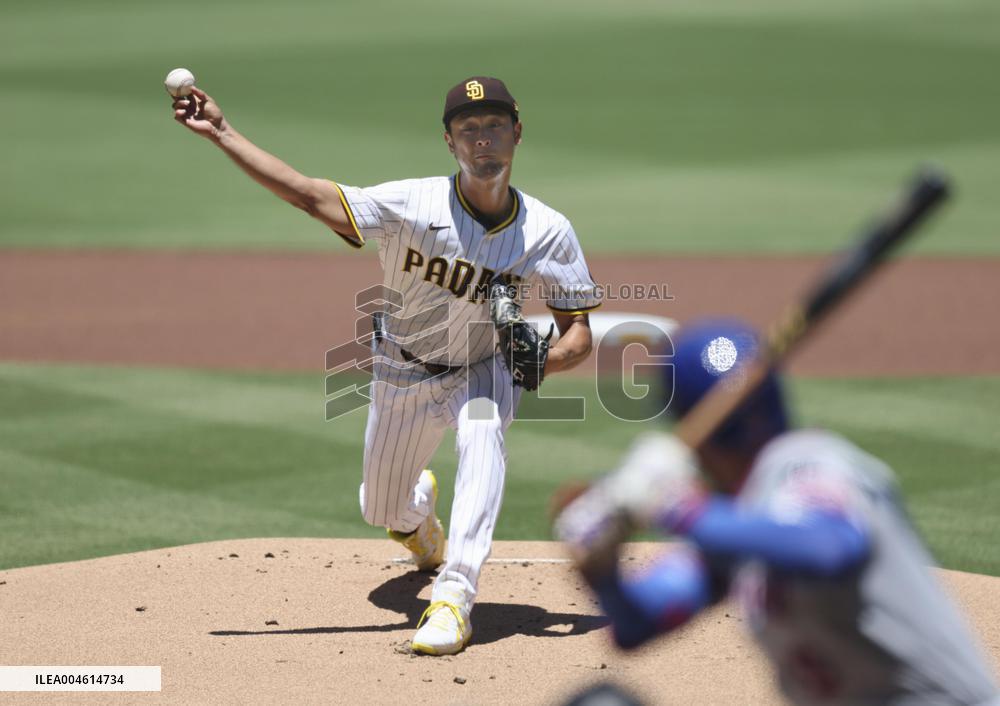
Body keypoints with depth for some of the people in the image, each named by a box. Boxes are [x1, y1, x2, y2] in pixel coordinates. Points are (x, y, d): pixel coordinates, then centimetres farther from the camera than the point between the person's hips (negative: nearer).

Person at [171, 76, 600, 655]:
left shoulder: (548, 232, -20)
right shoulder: (414, 205, -24)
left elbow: (580, 335, -15)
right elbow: (311, 197, -29)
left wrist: (540, 364, -38)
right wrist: (221, 133, -37)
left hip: (485, 371, -1)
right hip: (404, 376, 1)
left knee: (482, 428, -36)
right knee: (383, 511, 15)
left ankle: (455, 596, -38)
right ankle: (421, 508, 57)